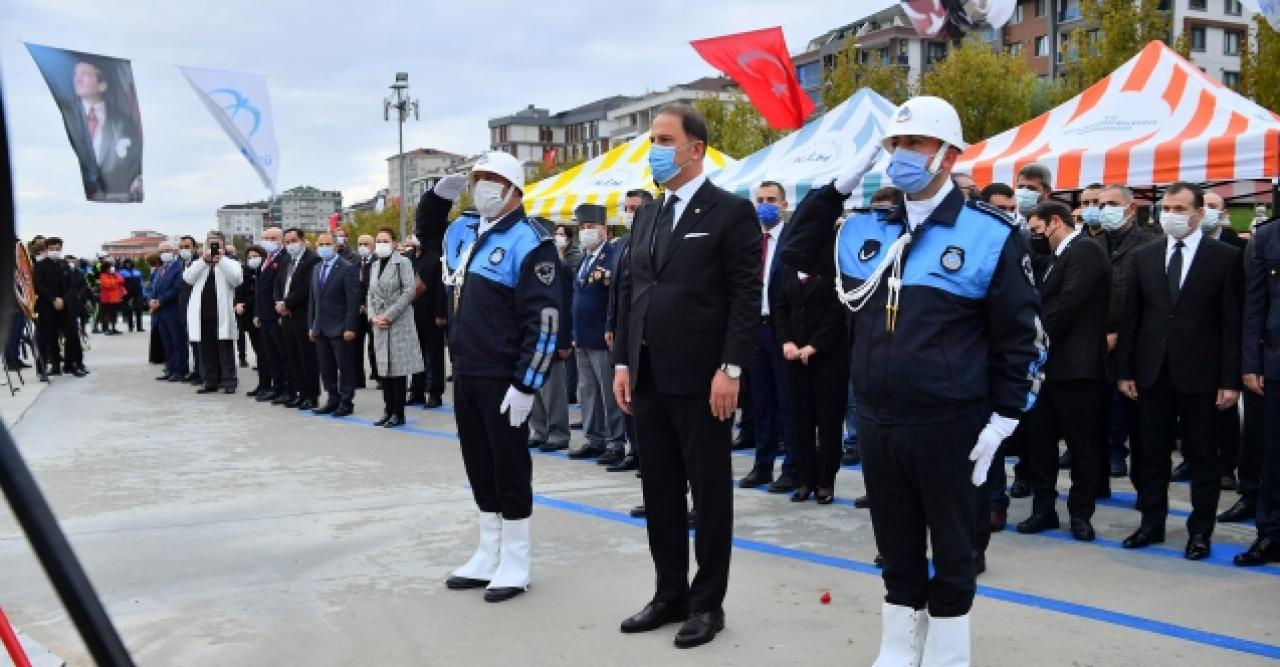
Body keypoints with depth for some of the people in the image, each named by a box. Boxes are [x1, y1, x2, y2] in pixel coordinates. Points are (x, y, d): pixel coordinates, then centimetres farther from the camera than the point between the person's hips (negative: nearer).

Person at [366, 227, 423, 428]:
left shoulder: (403, 262, -6)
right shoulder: (376, 265, 15)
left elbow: (409, 291, -13)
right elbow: (371, 293, 17)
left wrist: (388, 315, -15)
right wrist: (373, 316, -1)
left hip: (399, 322, -7)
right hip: (379, 323, 7)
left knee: (398, 367, -3)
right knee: (384, 367, 9)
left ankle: (398, 413, 2)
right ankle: (388, 410, 16)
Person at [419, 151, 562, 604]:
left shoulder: (528, 242, -13)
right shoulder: (463, 233, 12)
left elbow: (544, 320, -18)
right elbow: (427, 233, 36)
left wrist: (526, 384, -21)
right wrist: (440, 194, 16)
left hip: (504, 380, -8)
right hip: (465, 375, 8)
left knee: (510, 468, 2)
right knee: (479, 466, 15)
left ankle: (515, 563, 14)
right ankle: (488, 555, 27)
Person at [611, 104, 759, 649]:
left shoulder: (732, 211, -6)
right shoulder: (646, 216, 14)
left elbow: (746, 298, -11)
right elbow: (630, 291, 15)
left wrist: (730, 369, -17)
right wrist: (623, 362, 9)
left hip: (701, 378, -7)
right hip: (648, 378, 7)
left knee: (709, 492, 4)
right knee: (659, 491, 13)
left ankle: (707, 603, 16)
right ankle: (670, 594, 25)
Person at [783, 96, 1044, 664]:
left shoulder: (990, 234, -6)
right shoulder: (865, 231, 7)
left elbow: (1020, 338, -5)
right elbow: (796, 250, 16)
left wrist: (1002, 421, -9)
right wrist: (839, 186, 4)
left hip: (948, 426, -5)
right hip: (876, 423, 5)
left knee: (951, 550, 10)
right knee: (896, 549, 17)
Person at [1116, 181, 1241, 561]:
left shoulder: (1225, 257, -3)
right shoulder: (1145, 256, 7)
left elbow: (1233, 323, -5)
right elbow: (1131, 316, 7)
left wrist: (1231, 379, -9)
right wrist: (1124, 370, 3)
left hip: (1199, 373, -3)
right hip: (1152, 372, 3)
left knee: (1201, 455, 6)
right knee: (1152, 453, 11)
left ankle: (1200, 530, 17)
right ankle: (1152, 524, 22)